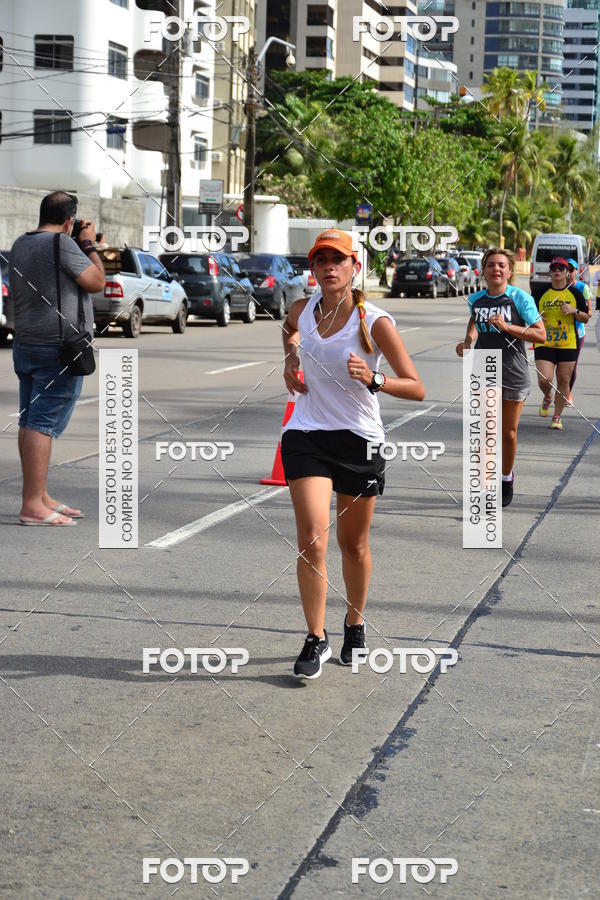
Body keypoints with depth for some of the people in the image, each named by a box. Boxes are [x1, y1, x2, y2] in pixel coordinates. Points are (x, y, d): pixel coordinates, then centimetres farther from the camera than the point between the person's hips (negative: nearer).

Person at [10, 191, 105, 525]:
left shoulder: (20, 244, 11)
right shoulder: (62, 243, -15)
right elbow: (97, 281, -12)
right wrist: (89, 245, 2)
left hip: (25, 344, 9)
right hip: (59, 347, -9)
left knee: (29, 422, 11)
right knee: (43, 423, -10)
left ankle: (42, 497, 20)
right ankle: (33, 505, -11)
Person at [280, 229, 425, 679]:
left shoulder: (375, 321, -13)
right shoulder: (302, 309, 0)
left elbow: (417, 388, -14)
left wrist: (373, 380, -31)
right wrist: (291, 359, 9)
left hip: (359, 440, -2)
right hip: (307, 435, 2)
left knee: (354, 545, 12)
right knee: (312, 540, -13)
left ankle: (355, 626, 36)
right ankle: (316, 640, -2)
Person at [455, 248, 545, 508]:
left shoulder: (520, 298, -9)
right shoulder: (476, 299, 3)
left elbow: (540, 334, -11)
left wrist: (507, 326, -21)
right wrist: (468, 340, 6)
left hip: (513, 374, -2)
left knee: (508, 432, 12)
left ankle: (507, 477, 34)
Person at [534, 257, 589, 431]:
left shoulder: (575, 293, 3)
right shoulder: (542, 294, 6)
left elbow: (586, 318, 6)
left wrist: (574, 311, -13)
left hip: (568, 344, 0)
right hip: (544, 343, 0)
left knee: (563, 381, 1)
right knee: (544, 380, -12)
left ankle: (557, 417, 16)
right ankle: (547, 398, 24)